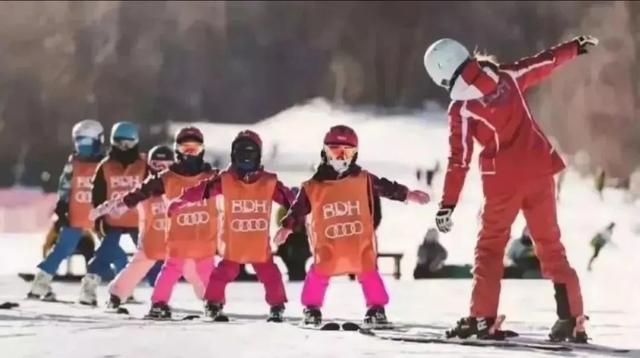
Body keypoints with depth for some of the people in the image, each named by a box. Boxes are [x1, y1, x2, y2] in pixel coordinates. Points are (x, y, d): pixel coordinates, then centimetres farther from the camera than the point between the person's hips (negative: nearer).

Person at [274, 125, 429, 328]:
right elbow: (299, 210, 6)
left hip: (360, 241, 1)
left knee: (369, 272, 1)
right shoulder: (313, 188, -2)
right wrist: (287, 228, 1)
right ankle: (312, 307, 16)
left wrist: (408, 195, 8)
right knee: (320, 273, -3)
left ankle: (376, 308, 13)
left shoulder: (364, 180, 3)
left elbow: (387, 188, 11)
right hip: (328, 244, -1)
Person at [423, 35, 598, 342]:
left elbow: (459, 159, -10)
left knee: (490, 246, 10)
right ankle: (571, 318, 3)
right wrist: (576, 47, 32)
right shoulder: (507, 76, 1)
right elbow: (544, 63, 15)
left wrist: (447, 204, -5)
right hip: (539, 170, 4)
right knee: (550, 244, 9)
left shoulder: (462, 108, -10)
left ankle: (483, 318, 2)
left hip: (504, 180, -4)